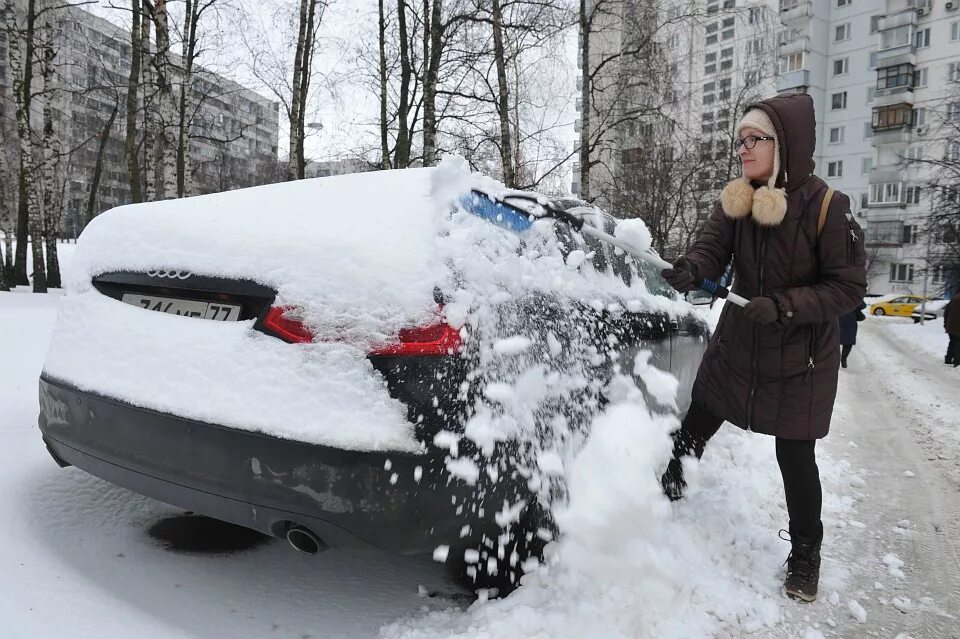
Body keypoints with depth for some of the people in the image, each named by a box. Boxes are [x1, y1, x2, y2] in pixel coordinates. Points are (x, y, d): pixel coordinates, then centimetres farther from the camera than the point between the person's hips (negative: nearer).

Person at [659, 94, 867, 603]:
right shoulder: (735, 203, -3)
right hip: (735, 346, 4)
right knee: (694, 427, 13)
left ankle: (805, 552, 31)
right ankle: (669, 486, 43)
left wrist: (782, 306, -29)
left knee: (795, 458, 6)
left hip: (800, 358, -4)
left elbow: (848, 287, -15)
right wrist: (687, 272, -38)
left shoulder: (827, 207, -17)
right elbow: (710, 247, -16)